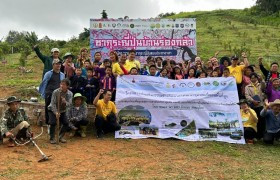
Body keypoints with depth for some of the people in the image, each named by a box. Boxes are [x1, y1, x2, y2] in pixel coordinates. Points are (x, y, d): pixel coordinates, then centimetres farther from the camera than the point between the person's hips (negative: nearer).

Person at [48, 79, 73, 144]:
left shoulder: (70, 94, -13)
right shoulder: (56, 92, -21)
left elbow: (69, 104, -20)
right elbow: (53, 103, -22)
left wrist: (65, 102, -43)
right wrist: (56, 112, -32)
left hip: (62, 111, 3)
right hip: (52, 110, -3)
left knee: (66, 123, -8)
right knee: (53, 123, -19)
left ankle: (60, 137, 12)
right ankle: (52, 138, -1)